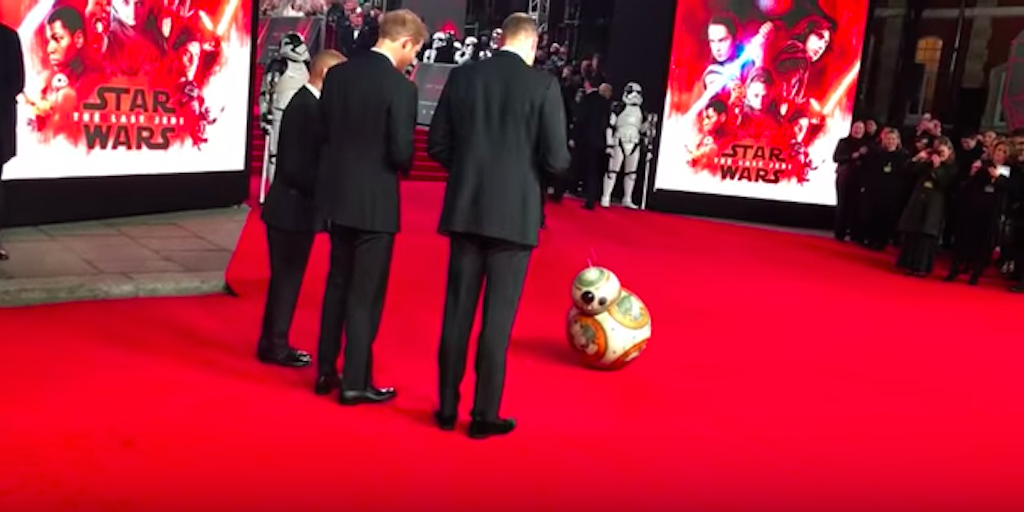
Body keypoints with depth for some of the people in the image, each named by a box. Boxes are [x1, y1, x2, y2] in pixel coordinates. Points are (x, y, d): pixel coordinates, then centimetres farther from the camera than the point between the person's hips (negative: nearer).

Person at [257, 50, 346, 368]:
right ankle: (274, 346, 14)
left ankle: (274, 342, 28)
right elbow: (295, 167, -24)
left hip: (294, 208, 10)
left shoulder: (307, 102, 10)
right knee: (286, 279, 2)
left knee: (287, 279, 17)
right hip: (293, 210, -10)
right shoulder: (304, 107, -19)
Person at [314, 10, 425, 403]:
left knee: (338, 284, 19)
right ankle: (355, 382, 12)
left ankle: (326, 372, 26)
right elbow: (401, 152, -18)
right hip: (375, 202, -6)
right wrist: (402, 167, 3)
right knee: (366, 294, 4)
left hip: (338, 194, 7)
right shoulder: (400, 87, -17)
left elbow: (323, 132, 8)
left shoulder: (337, 75, 2)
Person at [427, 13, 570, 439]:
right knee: (498, 317, 4)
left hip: (465, 210, 4)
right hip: (514, 215, -3)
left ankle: (447, 407, 19)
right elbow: (556, 160, -10)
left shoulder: (462, 76, 3)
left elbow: (437, 144, 5)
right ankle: (484, 416, 12)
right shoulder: (544, 84, -7)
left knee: (457, 311, 11)